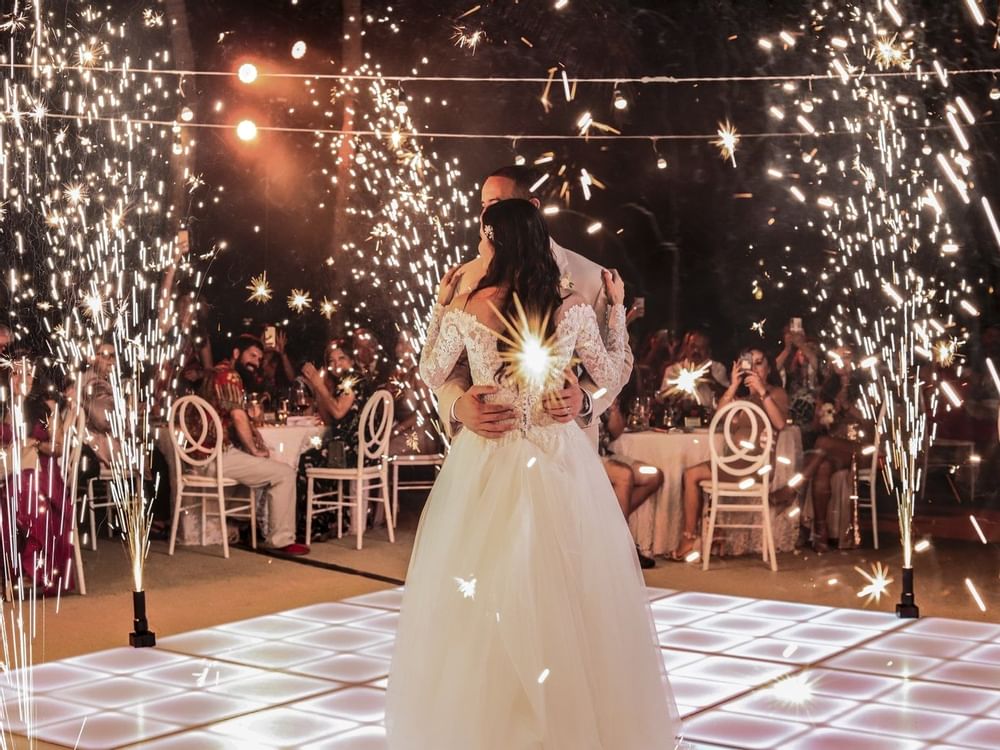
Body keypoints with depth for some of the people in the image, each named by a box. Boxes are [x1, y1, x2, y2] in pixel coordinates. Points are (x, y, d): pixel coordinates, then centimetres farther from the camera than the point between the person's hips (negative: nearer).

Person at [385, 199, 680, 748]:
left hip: (487, 459, 0)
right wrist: (617, 310, 16)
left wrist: (440, 307, 19)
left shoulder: (466, 308, -5)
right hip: (556, 458, 1)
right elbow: (613, 380, 7)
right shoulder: (574, 308, -4)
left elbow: (431, 376, 10)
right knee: (567, 590, 9)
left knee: (479, 592, 10)